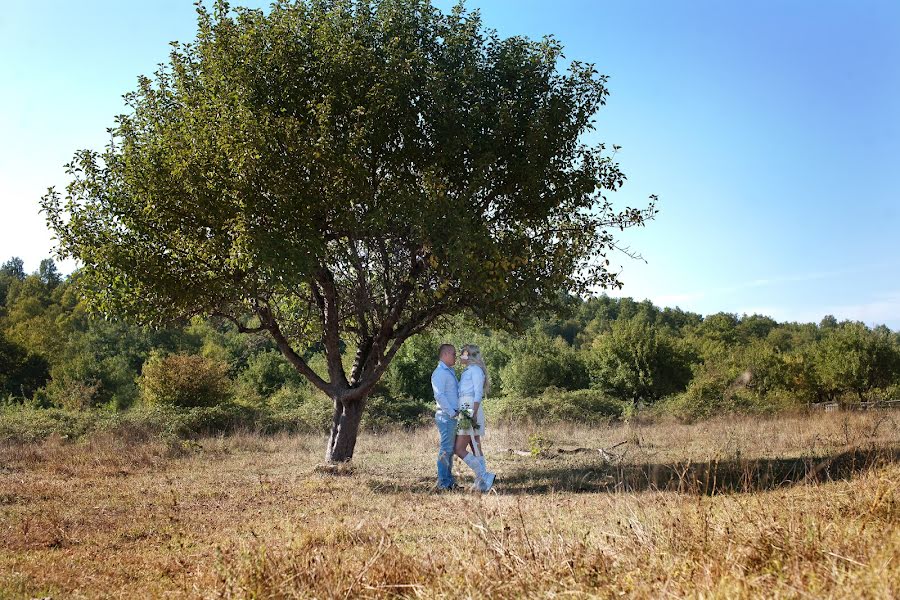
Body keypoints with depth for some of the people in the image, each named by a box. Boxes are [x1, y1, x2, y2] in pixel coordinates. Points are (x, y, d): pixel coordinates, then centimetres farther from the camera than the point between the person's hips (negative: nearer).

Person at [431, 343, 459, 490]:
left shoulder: (450, 372, 20)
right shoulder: (439, 373, -10)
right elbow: (439, 396, -18)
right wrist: (452, 412, -18)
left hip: (453, 416, 9)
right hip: (446, 416, -9)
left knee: (450, 450, 12)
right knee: (446, 450, -7)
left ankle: (449, 480, 17)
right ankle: (443, 482, -4)